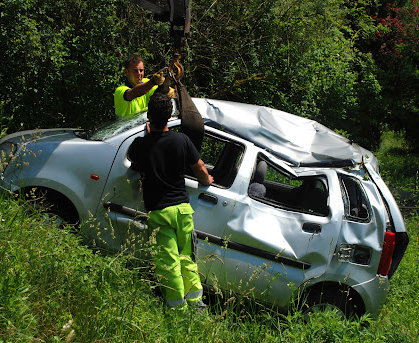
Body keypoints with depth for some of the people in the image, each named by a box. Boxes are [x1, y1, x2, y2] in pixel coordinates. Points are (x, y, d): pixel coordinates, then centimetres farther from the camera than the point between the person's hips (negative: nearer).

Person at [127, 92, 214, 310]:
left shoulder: (141, 145, -10)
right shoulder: (181, 140, -4)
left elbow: (131, 158, 15)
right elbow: (201, 172, 5)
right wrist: (207, 180, 27)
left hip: (157, 212, -3)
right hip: (183, 207, 3)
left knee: (168, 262, 3)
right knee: (186, 257, 16)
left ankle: (178, 307, 8)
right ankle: (195, 301, 20)